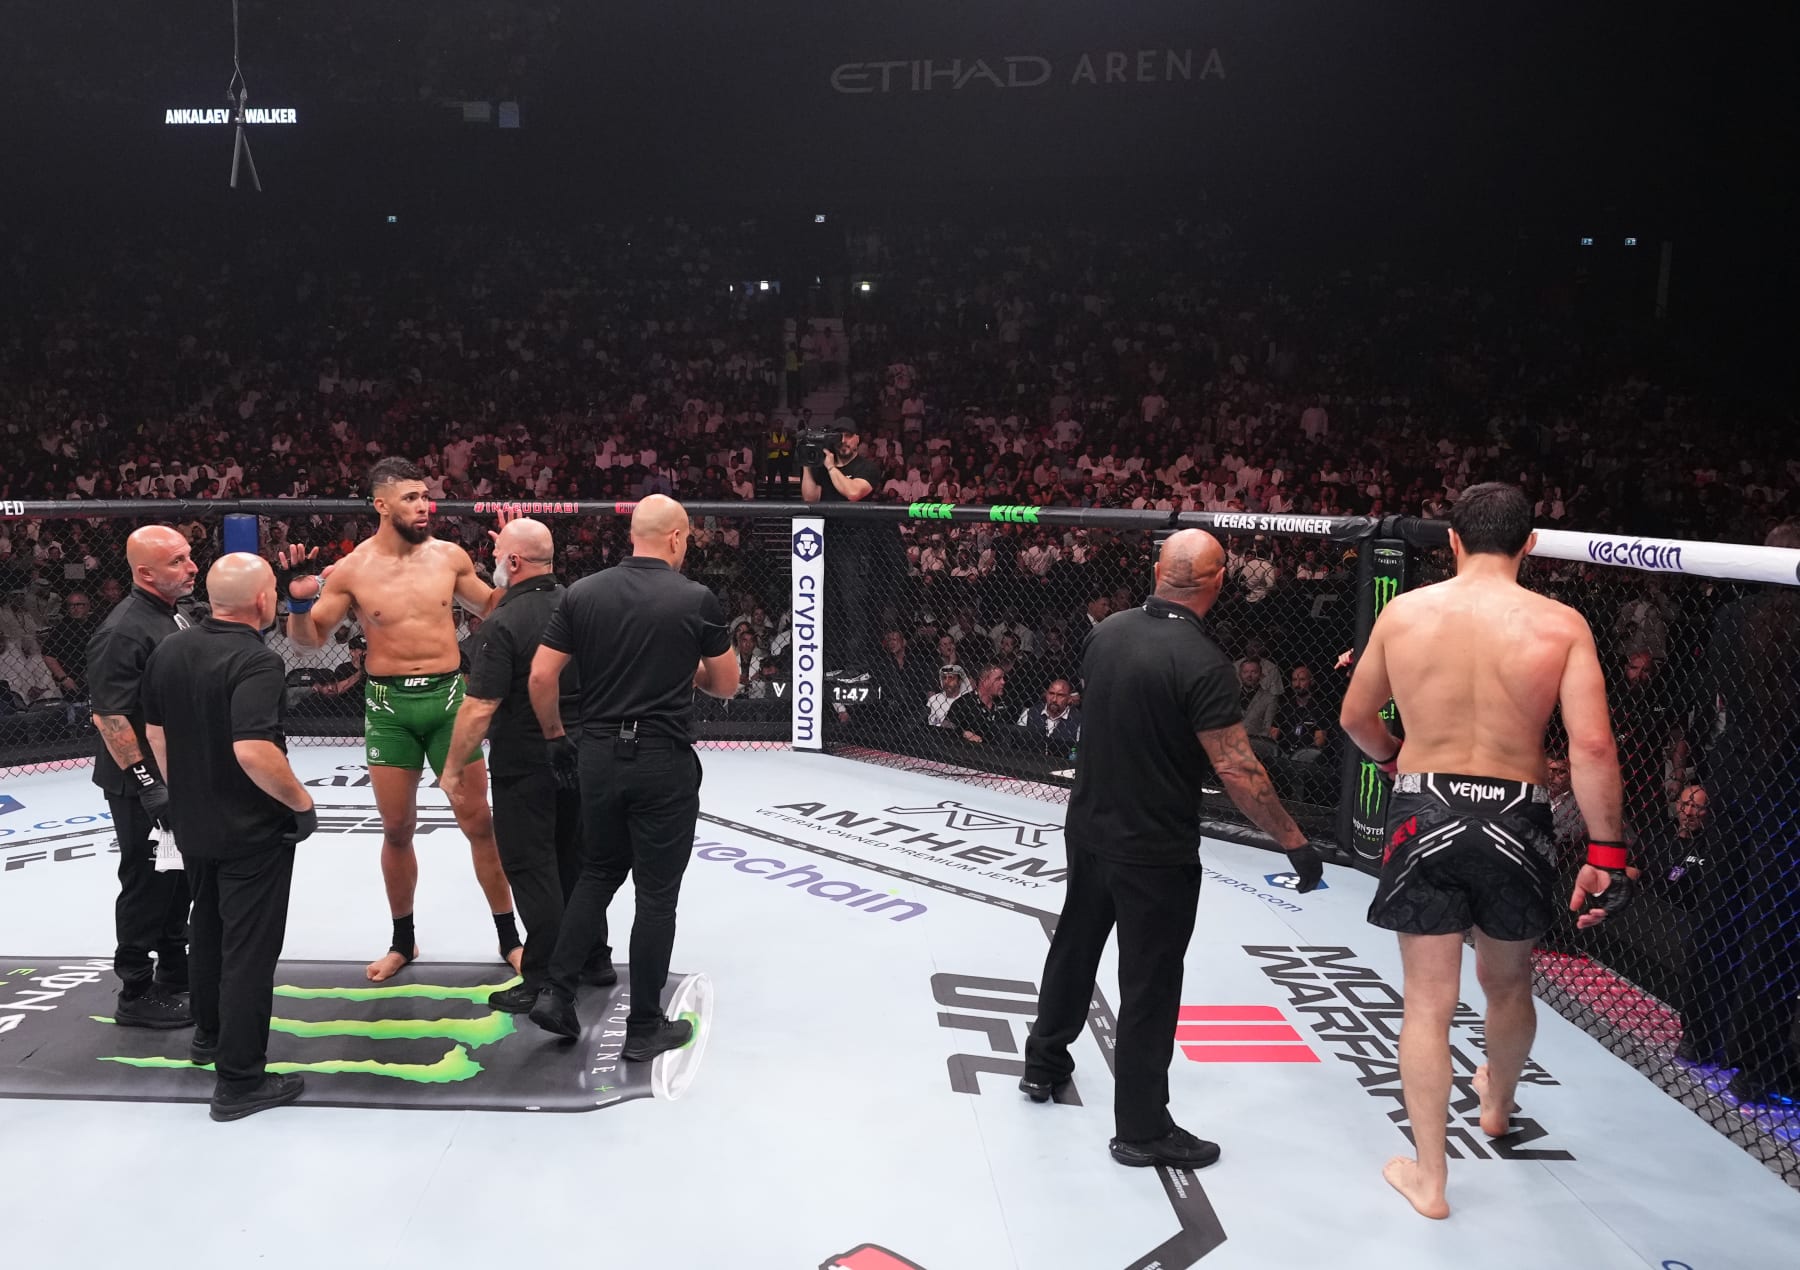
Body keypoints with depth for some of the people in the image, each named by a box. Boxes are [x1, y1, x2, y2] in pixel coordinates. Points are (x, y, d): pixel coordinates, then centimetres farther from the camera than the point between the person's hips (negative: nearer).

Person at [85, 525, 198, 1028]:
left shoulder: (176, 617, 9)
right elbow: (109, 716, -24)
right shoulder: (124, 631, -21)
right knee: (148, 884, 2)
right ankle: (137, 995, 15)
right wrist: (147, 784, -24)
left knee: (180, 879, 18)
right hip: (144, 785, -9)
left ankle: (175, 976, 33)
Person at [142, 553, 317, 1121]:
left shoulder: (168, 651, 1)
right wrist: (302, 802, -20)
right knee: (249, 948, 1)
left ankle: (209, 1033, 44)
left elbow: (155, 732, 11)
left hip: (192, 824, 8)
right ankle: (239, 1080, 8)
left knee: (210, 927, 26)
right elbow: (253, 751, -34)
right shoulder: (255, 661, -24)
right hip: (251, 832, -8)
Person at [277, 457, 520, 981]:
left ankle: (510, 937, 16)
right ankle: (403, 941, 28)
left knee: (479, 822, 3)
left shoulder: (449, 556, -1)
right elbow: (311, 639, 3)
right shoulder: (351, 570, -4)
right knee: (396, 829, 9)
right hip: (389, 706, 0)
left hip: (448, 699, 0)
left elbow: (492, 611, 13)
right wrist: (298, 599, -15)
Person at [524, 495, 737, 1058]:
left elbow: (541, 677, 0)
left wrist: (556, 737, 14)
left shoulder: (583, 593, 1)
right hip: (665, 762, -4)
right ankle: (644, 1027, 15)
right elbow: (725, 685, 2)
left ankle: (556, 992, 17)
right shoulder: (696, 600, -8)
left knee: (598, 875, 23)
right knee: (657, 895, 6)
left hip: (598, 755, 4)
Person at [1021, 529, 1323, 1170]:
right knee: (1149, 985, 5)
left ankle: (1044, 1063, 42)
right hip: (1155, 849, -7)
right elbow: (1238, 770, -23)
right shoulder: (1202, 662, -23)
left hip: (1089, 829, 7)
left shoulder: (1107, 631, -2)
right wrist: (1295, 842, -14)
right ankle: (1142, 1129, 17)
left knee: (1075, 945, 24)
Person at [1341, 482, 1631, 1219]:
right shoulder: (1560, 625, -7)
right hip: (1513, 820, 1)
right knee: (1507, 982, 25)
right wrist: (1605, 852, -8)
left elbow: (1355, 717, 8)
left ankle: (1428, 1178, 16)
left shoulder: (1404, 611, -2)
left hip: (1425, 813, 0)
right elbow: (1592, 746, -14)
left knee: (1428, 1000, 9)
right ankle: (1497, 1105, 53)